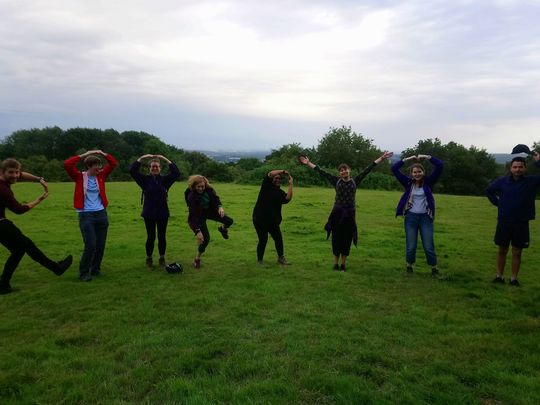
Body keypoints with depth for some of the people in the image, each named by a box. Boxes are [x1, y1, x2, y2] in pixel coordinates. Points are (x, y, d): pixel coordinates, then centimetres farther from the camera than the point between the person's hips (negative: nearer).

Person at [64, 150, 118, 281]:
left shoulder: (100, 176, 7)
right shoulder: (79, 177, -3)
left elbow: (114, 163, 8)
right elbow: (67, 164, -17)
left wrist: (102, 153, -2)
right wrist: (84, 155, -11)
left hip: (101, 214, 5)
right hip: (86, 215, -4)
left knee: (101, 245, 8)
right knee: (91, 245, -9)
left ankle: (95, 269, 25)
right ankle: (83, 272, 7)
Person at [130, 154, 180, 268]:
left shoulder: (164, 180, 2)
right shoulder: (145, 180, 1)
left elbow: (176, 173, -10)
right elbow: (133, 171, -9)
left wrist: (166, 160, -11)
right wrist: (141, 158, -13)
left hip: (163, 213, 1)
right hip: (149, 214, -1)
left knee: (162, 237, 8)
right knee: (151, 237, 5)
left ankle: (162, 258, 24)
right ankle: (149, 259, 23)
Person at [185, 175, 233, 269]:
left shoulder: (209, 189, -19)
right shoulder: (191, 197, -33)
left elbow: (215, 198, -8)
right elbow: (193, 215, -34)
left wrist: (220, 207, -31)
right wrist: (197, 231, -39)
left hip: (209, 211, 5)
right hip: (199, 216, -5)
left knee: (229, 221, -2)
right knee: (205, 238, -14)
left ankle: (222, 228, 36)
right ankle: (197, 259, 7)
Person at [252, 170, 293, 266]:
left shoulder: (280, 192, 9)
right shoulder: (266, 185, 0)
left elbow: (288, 198, -12)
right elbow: (270, 174, -17)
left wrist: (290, 185, -8)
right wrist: (283, 171, -12)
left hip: (273, 221, 5)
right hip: (260, 219, -5)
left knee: (278, 239, 9)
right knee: (263, 240, -2)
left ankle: (281, 258, 28)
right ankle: (259, 260, 14)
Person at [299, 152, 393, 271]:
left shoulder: (355, 181, 4)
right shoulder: (336, 181, 3)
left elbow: (368, 169, 3)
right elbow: (321, 172, 3)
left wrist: (381, 158, 2)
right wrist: (308, 163, 2)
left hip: (350, 213, 1)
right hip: (337, 212, -1)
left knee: (347, 239, 7)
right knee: (336, 238, 5)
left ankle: (343, 264, 19)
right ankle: (335, 263, 17)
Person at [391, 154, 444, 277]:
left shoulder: (428, 182, -2)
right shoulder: (408, 182, 0)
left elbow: (440, 166, -11)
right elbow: (394, 169, -4)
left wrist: (426, 157, -12)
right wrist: (407, 159, -8)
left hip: (425, 217, -1)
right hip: (411, 217, 1)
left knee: (429, 246, 4)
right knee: (411, 246, 7)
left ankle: (434, 268, 22)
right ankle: (409, 265, 29)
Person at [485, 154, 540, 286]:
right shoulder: (502, 181, -1)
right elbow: (488, 191, 14)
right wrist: (497, 203, 4)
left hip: (521, 223, -1)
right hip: (504, 222, 1)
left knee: (517, 252, 7)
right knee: (502, 250, 10)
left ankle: (514, 279, 16)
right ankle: (499, 276, 20)